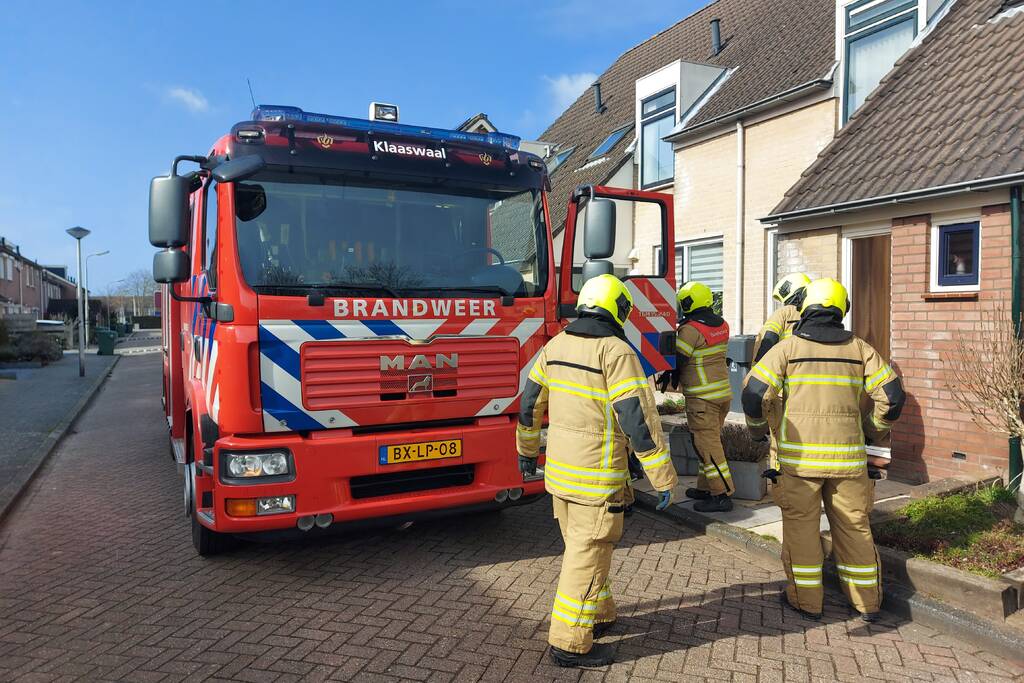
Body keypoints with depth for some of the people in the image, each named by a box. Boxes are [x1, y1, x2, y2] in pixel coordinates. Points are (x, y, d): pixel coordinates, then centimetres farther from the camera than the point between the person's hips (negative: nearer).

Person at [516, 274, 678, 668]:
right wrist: (663, 478, -13)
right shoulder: (616, 352, -17)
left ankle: (598, 615, 37)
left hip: (559, 469, 7)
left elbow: (530, 403, 12)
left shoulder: (556, 345, 5)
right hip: (597, 475, -7)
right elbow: (638, 418, -20)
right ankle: (570, 643, 14)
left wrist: (527, 450, 25)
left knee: (581, 545, 21)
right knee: (588, 555, 4)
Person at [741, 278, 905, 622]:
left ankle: (806, 599, 17)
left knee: (801, 525, 8)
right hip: (847, 454, 3)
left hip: (798, 455, -3)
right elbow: (892, 395, 3)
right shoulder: (860, 349, 5)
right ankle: (867, 600, 26)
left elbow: (754, 393, -11)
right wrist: (873, 431, 18)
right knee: (853, 526, 15)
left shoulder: (787, 348, -3)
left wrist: (758, 428, 6)